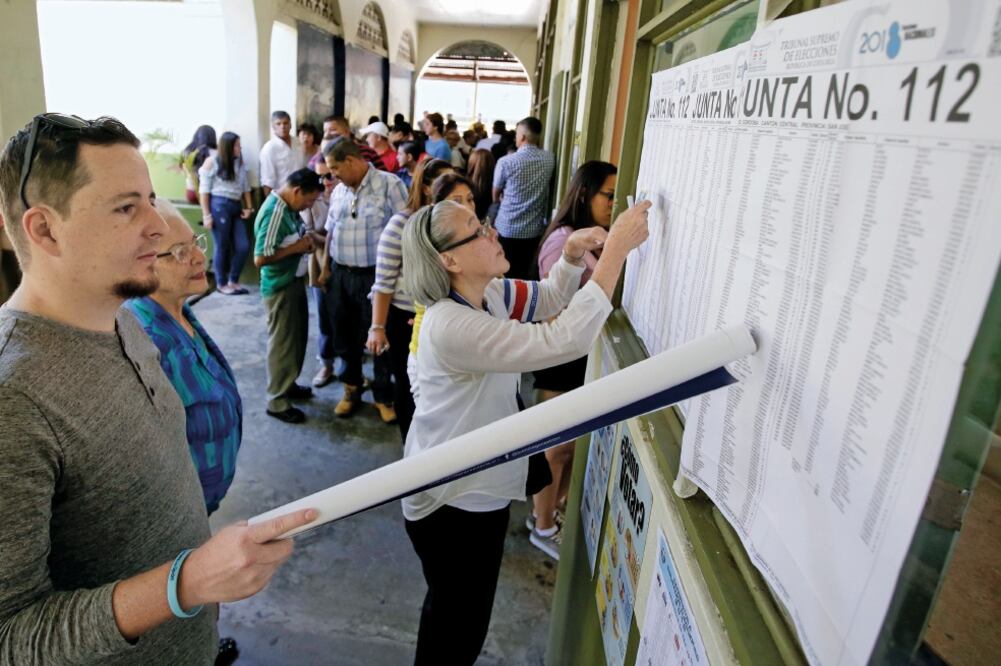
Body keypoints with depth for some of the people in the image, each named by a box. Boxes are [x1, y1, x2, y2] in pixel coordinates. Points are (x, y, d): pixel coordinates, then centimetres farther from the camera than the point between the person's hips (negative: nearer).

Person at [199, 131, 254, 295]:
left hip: (236, 207, 6)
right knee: (222, 247, -1)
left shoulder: (240, 163, 17)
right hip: (219, 205, -5)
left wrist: (249, 207, 5)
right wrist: (206, 215, -10)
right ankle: (221, 283, 13)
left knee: (244, 246, -1)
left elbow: (246, 187, 18)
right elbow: (204, 190, -3)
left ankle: (233, 281, 16)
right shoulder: (211, 162, 1)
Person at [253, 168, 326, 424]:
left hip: (295, 282, 10)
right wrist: (297, 247, -22)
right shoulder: (273, 213, -24)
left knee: (297, 337, 21)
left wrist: (311, 238, 4)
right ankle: (277, 401, 15)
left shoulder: (289, 208, 5)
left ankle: (288, 384, 38)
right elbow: (260, 258, -28)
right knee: (282, 343, 2)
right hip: (280, 288, -10)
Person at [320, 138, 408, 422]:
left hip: (376, 276, -5)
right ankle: (352, 388, 34)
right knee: (347, 336, 15)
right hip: (341, 274, 6)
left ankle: (384, 396, 23)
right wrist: (326, 267, 14)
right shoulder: (339, 191, 9)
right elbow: (331, 231, 17)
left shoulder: (389, 185, -11)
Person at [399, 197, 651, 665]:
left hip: (480, 487, 9)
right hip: (452, 501, -9)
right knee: (457, 622, 16)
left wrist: (572, 254, -8)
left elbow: (548, 300, 12)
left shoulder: (488, 294, -3)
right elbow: (565, 341, -38)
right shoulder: (452, 327, -33)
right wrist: (616, 249, -34)